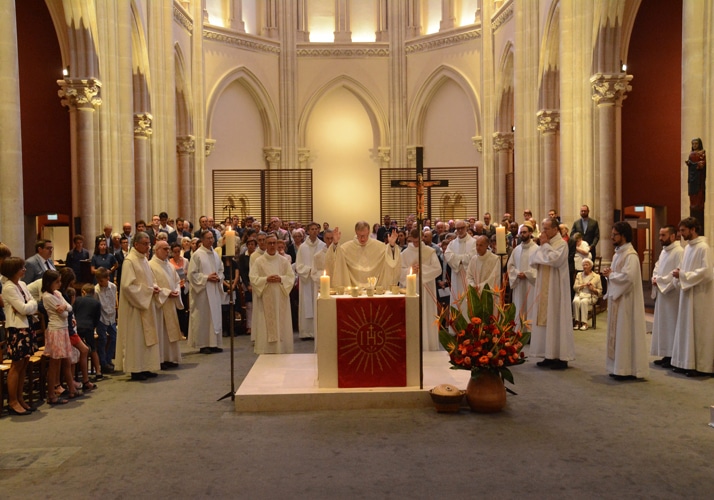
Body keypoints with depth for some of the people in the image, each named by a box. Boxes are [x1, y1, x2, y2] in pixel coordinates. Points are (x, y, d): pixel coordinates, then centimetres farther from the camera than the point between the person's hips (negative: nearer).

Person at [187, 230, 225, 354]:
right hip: (202, 290, -6)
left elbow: (221, 270, 17)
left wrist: (218, 278, -3)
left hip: (215, 290, 6)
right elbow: (192, 273, -10)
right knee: (203, 317, -2)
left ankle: (214, 343, 14)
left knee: (215, 316, 7)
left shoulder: (215, 254, 12)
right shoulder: (197, 255, -7)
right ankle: (203, 344, 4)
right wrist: (207, 278, -15)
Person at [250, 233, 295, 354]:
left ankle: (282, 351, 10)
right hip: (265, 299, -2)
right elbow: (253, 278, -4)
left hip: (281, 299, 2)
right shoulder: (258, 261, 2)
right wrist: (266, 279, -17)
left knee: (282, 325, 2)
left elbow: (291, 277, 3)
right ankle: (267, 352, 2)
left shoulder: (283, 261, 9)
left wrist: (280, 279, -13)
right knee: (266, 326, -3)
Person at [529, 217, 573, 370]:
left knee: (556, 320, -5)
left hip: (555, 290, -8)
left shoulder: (562, 244, -9)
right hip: (544, 290, 8)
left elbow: (555, 259, -24)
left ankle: (561, 357, 1)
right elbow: (533, 260, 8)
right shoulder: (546, 244, 14)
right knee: (545, 320, 9)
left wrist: (545, 245, -13)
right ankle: (550, 355, 15)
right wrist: (542, 246, -4)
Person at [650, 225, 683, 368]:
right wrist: (655, 278, 2)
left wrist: (661, 281, -15)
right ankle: (666, 355, 18)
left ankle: (673, 357, 3)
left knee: (671, 324, -4)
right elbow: (657, 268, 22)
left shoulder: (679, 252, -14)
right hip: (661, 293, 9)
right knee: (662, 324, 11)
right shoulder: (664, 251, 16)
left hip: (672, 294, -9)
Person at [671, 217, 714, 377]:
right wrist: (680, 273, -1)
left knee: (699, 329, -2)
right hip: (687, 294, 8)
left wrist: (683, 275, -18)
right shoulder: (688, 247, 12)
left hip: (700, 296, -8)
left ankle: (701, 366, 6)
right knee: (686, 327, 10)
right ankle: (687, 363, 17)